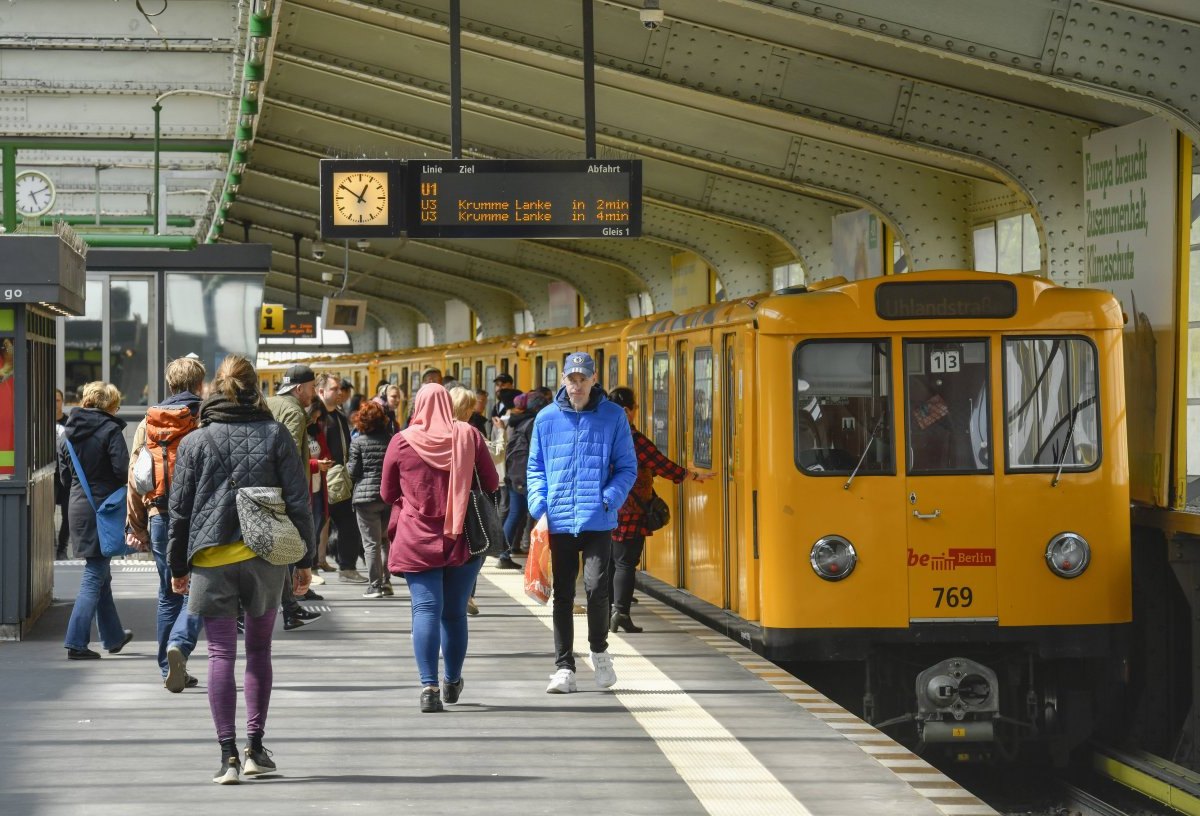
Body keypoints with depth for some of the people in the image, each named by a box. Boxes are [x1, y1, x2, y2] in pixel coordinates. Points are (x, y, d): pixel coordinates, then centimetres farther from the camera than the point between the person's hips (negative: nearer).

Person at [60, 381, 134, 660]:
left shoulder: (67, 433, 9)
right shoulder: (110, 430, -11)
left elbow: (64, 476, 13)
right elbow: (123, 470, -17)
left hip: (78, 508, 7)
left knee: (101, 574, 19)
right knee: (95, 577, -4)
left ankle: (114, 636, 31)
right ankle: (76, 643, -9)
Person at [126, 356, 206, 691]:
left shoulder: (148, 423, 8)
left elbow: (134, 477, 11)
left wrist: (137, 524, 17)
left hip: (159, 518, 4)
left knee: (169, 594, 14)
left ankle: (170, 670, 16)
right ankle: (179, 644, -25)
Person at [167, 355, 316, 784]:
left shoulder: (194, 442, 2)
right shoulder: (276, 435, 1)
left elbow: (180, 509, 4)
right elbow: (298, 502, 1)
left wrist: (177, 567, 13)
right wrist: (304, 560, 8)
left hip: (210, 560, -1)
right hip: (264, 556, 1)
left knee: (221, 654, 1)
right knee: (259, 649, 15)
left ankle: (228, 754, -6)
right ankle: (255, 746, 13)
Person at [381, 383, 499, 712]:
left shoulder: (402, 441, -3)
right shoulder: (468, 436, -1)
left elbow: (387, 494, 7)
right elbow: (491, 483, 6)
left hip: (417, 538, -1)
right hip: (462, 537, 2)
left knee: (426, 608, -5)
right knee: (455, 611, 13)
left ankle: (429, 685, -20)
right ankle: (452, 682, 28)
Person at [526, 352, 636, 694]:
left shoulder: (613, 416, 2)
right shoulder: (547, 418, 6)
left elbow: (627, 467, 5)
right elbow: (535, 469, 11)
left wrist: (608, 500, -11)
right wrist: (540, 509, -2)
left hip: (598, 522, -2)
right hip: (558, 522, 2)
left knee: (595, 587, -11)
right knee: (563, 595, 6)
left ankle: (599, 650, 15)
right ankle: (564, 668, 12)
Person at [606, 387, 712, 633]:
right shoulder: (634, 440, -13)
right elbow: (663, 467, -9)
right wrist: (695, 476, 3)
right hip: (628, 514, -6)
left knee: (607, 562, 13)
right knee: (625, 563, -3)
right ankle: (620, 611, -10)